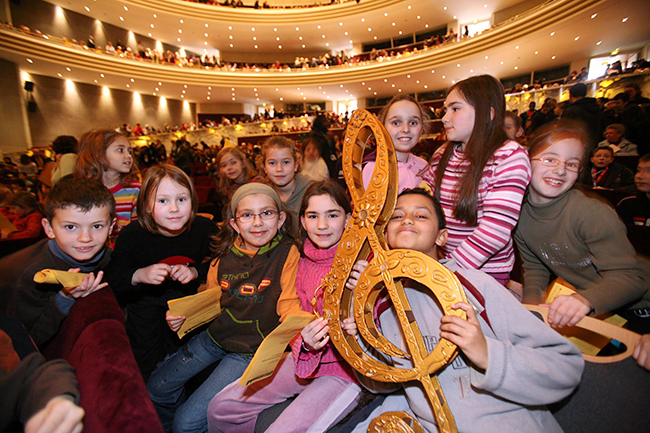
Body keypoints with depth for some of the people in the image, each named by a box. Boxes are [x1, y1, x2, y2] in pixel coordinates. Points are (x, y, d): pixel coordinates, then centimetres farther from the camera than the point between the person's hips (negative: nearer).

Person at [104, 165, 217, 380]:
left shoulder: (205, 228, -12)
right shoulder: (132, 235, -13)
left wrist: (195, 272, -20)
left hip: (189, 296, 1)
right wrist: (139, 275, -29)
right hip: (146, 300, 0)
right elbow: (111, 280, -11)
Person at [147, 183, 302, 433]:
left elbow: (288, 306, -20)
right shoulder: (225, 252, -4)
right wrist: (183, 315, -8)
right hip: (216, 335, 5)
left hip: (251, 349, -5)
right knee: (156, 388, 16)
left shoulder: (287, 253, -19)